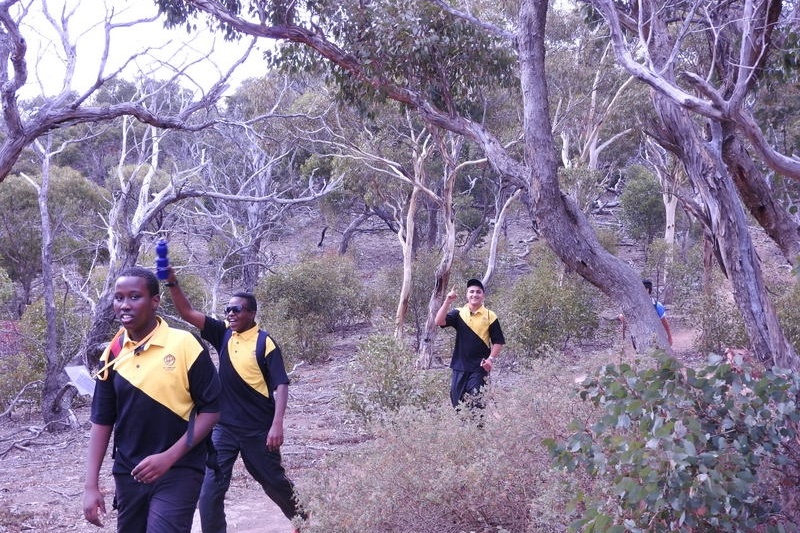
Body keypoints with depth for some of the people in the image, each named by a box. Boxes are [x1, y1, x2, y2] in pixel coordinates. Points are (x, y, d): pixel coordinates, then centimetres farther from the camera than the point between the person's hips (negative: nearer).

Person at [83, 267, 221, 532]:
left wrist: (169, 457, -16)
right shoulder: (113, 354, 2)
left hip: (179, 472, -4)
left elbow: (211, 408, -8)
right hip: (128, 473, 4)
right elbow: (101, 420, 7)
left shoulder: (185, 345, -10)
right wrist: (91, 485, 1)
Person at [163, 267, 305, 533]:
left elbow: (281, 385, -14)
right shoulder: (224, 334, 2)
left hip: (258, 429, -3)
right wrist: (173, 283, -20)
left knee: (273, 481, 15)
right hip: (224, 427, 4)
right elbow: (188, 313, -5)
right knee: (210, 489, -4)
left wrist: (277, 425, -23)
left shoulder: (265, 343, -12)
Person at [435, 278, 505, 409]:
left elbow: (498, 341, 3)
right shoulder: (458, 313, 5)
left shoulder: (490, 316, 0)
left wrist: (491, 359, -11)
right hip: (459, 366, 3)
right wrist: (447, 301, -18)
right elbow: (439, 322, -10)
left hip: (479, 367, -3)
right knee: (457, 403, 8)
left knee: (475, 405, -11)